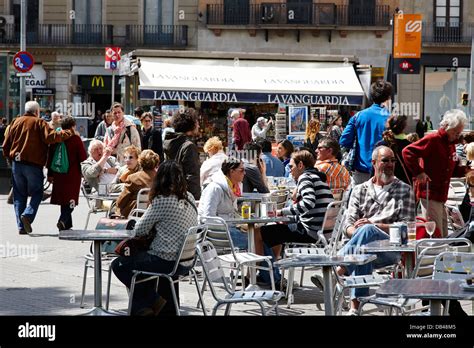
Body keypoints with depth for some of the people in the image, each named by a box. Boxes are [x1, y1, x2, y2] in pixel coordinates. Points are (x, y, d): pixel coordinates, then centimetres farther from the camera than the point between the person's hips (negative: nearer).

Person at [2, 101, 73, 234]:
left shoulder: (16, 122, 11)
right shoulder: (39, 123, -3)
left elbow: (6, 145, 12)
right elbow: (51, 137, -18)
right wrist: (69, 133, -8)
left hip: (16, 164, 4)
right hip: (34, 165, -4)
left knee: (19, 195, 10)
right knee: (37, 193, 8)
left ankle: (21, 226, 4)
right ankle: (28, 215, -17)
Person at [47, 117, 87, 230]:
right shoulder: (76, 139, -7)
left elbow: (50, 157, 10)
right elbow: (83, 157, -7)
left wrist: (50, 174, 18)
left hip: (59, 175, 5)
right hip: (73, 174, -5)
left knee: (63, 200, 14)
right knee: (71, 200, -2)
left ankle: (67, 225, 19)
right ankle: (63, 221, -22)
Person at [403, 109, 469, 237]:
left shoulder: (451, 144, 17)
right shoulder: (433, 139, -11)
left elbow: (453, 170, 24)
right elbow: (407, 152, -18)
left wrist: (466, 170, 5)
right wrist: (418, 173, -21)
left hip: (441, 196, 9)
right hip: (429, 194, -9)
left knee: (443, 237, 12)